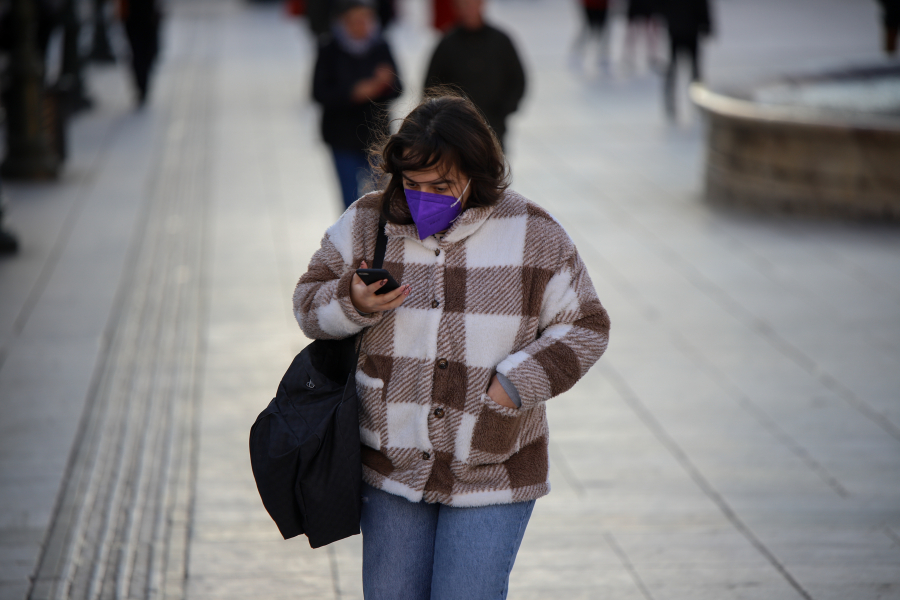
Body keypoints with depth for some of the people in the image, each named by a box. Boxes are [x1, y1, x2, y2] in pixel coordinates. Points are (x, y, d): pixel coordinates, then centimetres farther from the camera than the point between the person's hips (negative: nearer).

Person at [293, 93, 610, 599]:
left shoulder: (534, 236, -6)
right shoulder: (369, 224, -2)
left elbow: (584, 328, 0)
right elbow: (310, 302, 5)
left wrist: (515, 384, -14)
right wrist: (353, 302, -18)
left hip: (492, 476, -2)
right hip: (392, 467, 3)